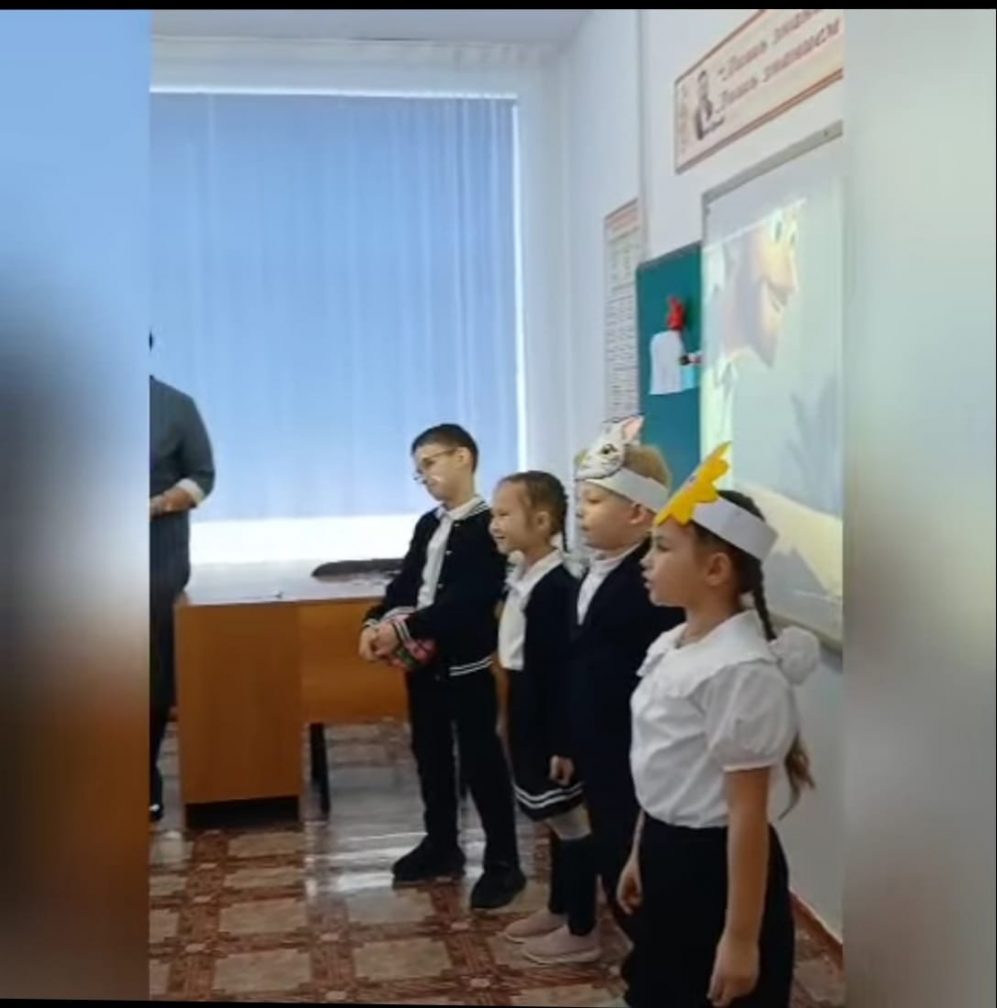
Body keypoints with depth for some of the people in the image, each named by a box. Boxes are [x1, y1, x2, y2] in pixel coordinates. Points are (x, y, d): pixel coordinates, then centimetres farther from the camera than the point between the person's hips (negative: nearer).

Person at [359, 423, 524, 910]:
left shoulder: (488, 527, -13)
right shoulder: (426, 526, 15)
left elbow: (467, 601, -22)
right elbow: (404, 585, 10)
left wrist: (404, 628, -27)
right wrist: (376, 623, -9)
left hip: (467, 664, -8)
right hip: (423, 661, 8)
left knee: (480, 761, 0)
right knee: (430, 755, 16)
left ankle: (503, 861, 11)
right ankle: (441, 845, 31)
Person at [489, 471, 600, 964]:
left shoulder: (557, 587, -23)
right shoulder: (523, 578, 6)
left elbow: (564, 672, -23)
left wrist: (562, 742, -21)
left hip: (551, 717, -9)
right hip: (528, 710, 9)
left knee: (570, 818, 4)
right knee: (555, 817, 21)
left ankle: (582, 931, 17)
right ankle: (558, 909, 37)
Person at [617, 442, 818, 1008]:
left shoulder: (742, 671, -25)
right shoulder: (671, 648, 3)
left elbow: (748, 813, -23)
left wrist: (741, 938, -20)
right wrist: (641, 854, 20)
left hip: (718, 867, -9)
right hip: (667, 855, 9)